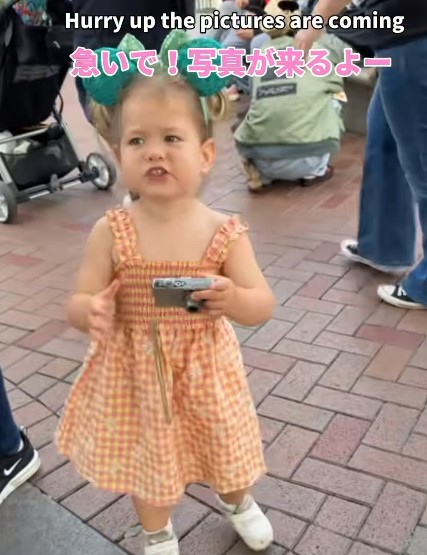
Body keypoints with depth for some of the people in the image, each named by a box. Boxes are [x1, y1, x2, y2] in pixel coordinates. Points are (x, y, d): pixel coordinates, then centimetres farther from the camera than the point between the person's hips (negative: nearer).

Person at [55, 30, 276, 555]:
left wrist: (235, 300, -35)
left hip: (205, 371, 1)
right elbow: (77, 303, -13)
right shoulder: (111, 232, -17)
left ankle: (236, 501, 60)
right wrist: (93, 311, -36)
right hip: (137, 374, 0)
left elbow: (264, 305, -12)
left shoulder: (224, 232, -16)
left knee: (224, 445, 24)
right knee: (147, 456, 21)